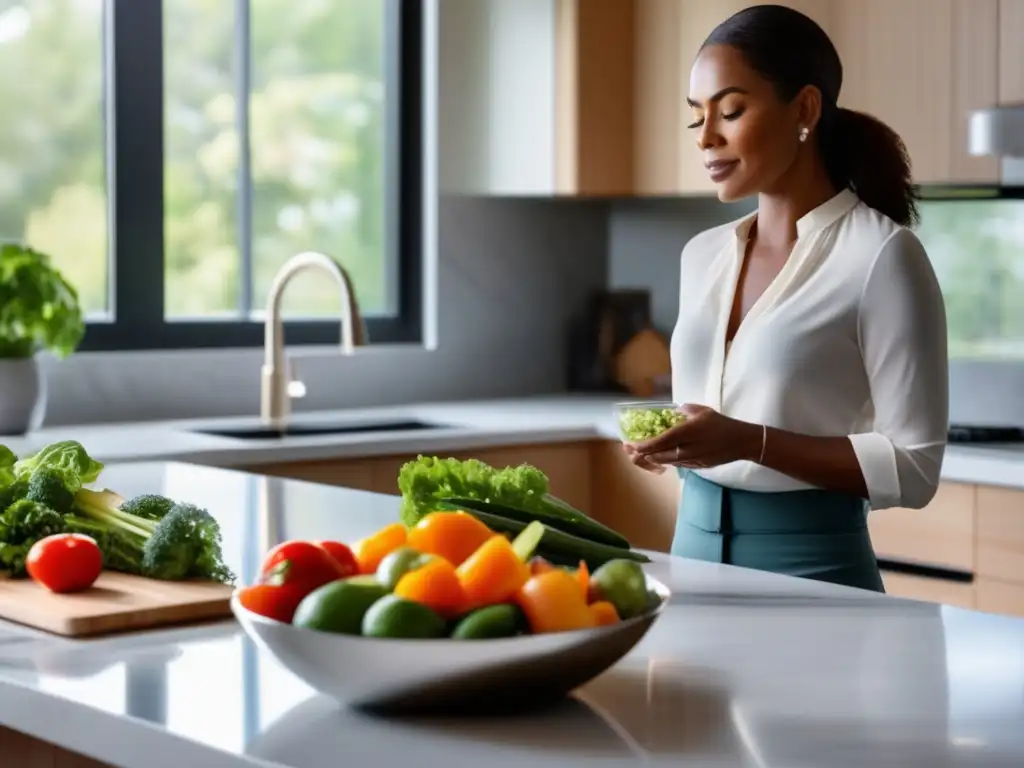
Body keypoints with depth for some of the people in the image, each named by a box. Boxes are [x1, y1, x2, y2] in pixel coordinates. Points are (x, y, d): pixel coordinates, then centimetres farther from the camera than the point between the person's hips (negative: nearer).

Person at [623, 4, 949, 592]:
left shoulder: (880, 255, -12)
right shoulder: (703, 255, 8)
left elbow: (914, 466, -14)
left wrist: (751, 442, -23)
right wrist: (671, 442, -3)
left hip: (811, 567, -6)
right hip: (694, 550, 6)